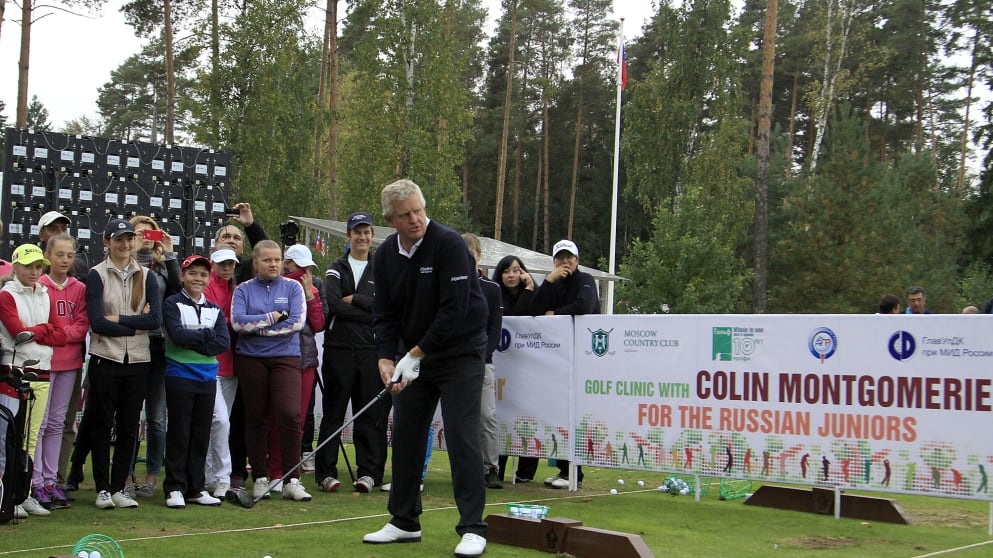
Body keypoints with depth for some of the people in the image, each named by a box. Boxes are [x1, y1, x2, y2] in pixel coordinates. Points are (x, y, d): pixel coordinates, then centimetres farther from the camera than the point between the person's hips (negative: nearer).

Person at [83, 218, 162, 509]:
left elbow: (156, 319, -4)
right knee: (101, 425, 2)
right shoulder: (97, 275, -1)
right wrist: (137, 324, -11)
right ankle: (102, 488, 11)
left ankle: (119, 487, 15)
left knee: (129, 427, 6)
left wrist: (119, 319, -11)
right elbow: (97, 322, -12)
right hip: (105, 359, -3)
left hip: (138, 361, 3)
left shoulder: (146, 276, 8)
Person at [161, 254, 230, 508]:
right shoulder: (172, 304, 0)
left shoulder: (215, 310, 12)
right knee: (179, 433, -2)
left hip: (207, 378, 4)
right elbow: (178, 335, -17)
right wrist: (207, 334, -7)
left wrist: (192, 342, -11)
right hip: (179, 376, -4)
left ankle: (195, 487, 15)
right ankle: (175, 488, 5)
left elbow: (224, 343, -2)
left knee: (201, 435, 7)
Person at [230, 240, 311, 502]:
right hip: (250, 359, 1)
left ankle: (292, 480, -7)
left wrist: (257, 327, -7)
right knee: (255, 418, 6)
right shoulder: (243, 290, 7)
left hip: (286, 357, -1)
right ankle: (260, 478, 16)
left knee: (290, 414, -14)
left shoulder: (293, 287, 6)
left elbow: (297, 322, -8)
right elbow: (237, 322, -8)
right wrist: (272, 318, -9)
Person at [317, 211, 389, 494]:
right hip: (339, 348, -1)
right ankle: (326, 472, 5)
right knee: (333, 411, 0)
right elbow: (334, 304, -9)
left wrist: (354, 300, -9)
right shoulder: (336, 269, 8)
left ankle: (368, 471, 8)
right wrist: (369, 311, -9)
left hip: (371, 350, 1)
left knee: (370, 413, 2)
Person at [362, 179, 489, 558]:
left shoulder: (449, 244, -19)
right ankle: (405, 523, 21)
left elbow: (455, 310, -23)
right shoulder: (385, 256, 1)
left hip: (460, 353, -6)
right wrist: (386, 359, -14)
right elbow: (385, 314, 2)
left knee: (462, 437, -10)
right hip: (413, 356, 7)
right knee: (405, 436, 8)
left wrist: (416, 354, -20)